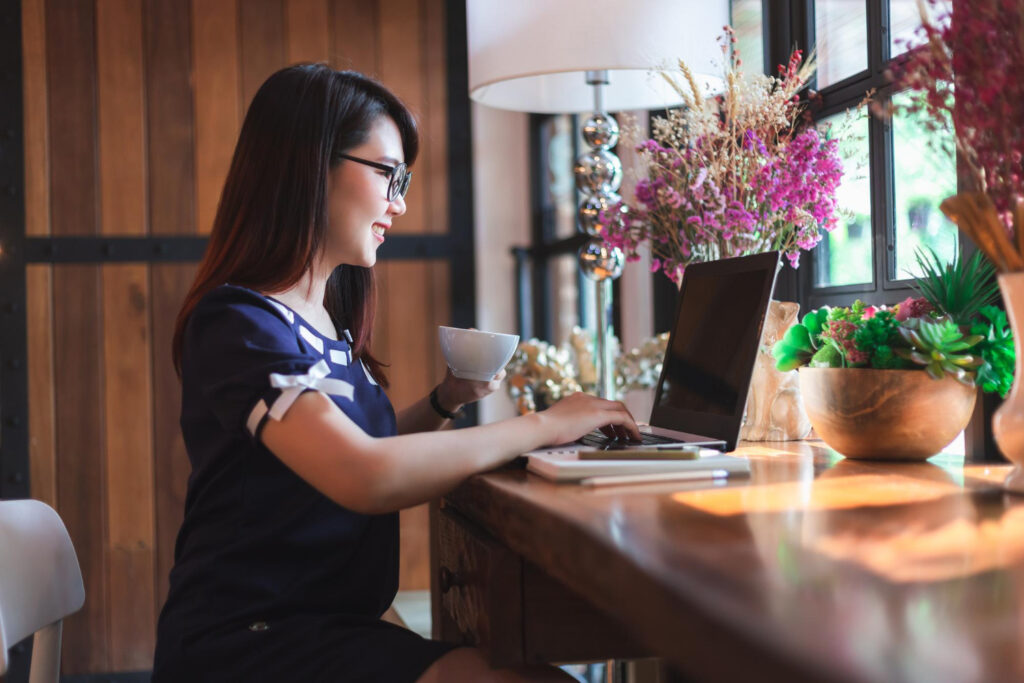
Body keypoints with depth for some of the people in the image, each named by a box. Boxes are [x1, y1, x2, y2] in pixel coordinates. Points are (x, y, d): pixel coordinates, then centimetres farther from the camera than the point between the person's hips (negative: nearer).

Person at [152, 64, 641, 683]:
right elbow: (365, 479, -28)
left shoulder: (323, 317, 11)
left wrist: (445, 403, 6)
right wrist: (545, 425, -19)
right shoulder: (238, 322, -15)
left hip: (330, 624, 8)